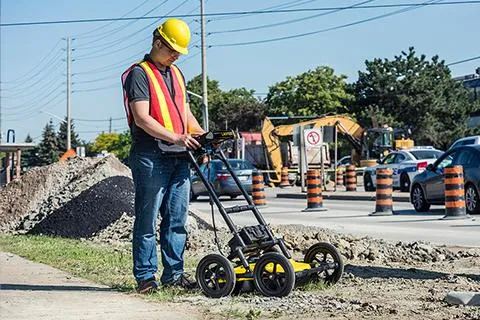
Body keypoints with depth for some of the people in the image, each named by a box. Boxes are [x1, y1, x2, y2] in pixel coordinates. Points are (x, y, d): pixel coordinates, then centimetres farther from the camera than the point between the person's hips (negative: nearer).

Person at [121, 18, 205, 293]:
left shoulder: (176, 74, 21)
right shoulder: (139, 74, -5)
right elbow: (142, 119, -15)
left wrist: (202, 136, 8)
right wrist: (176, 138, -22)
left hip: (179, 158, 8)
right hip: (151, 157, -7)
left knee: (177, 219, 8)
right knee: (147, 219, -2)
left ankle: (174, 274, 14)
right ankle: (146, 276, 3)